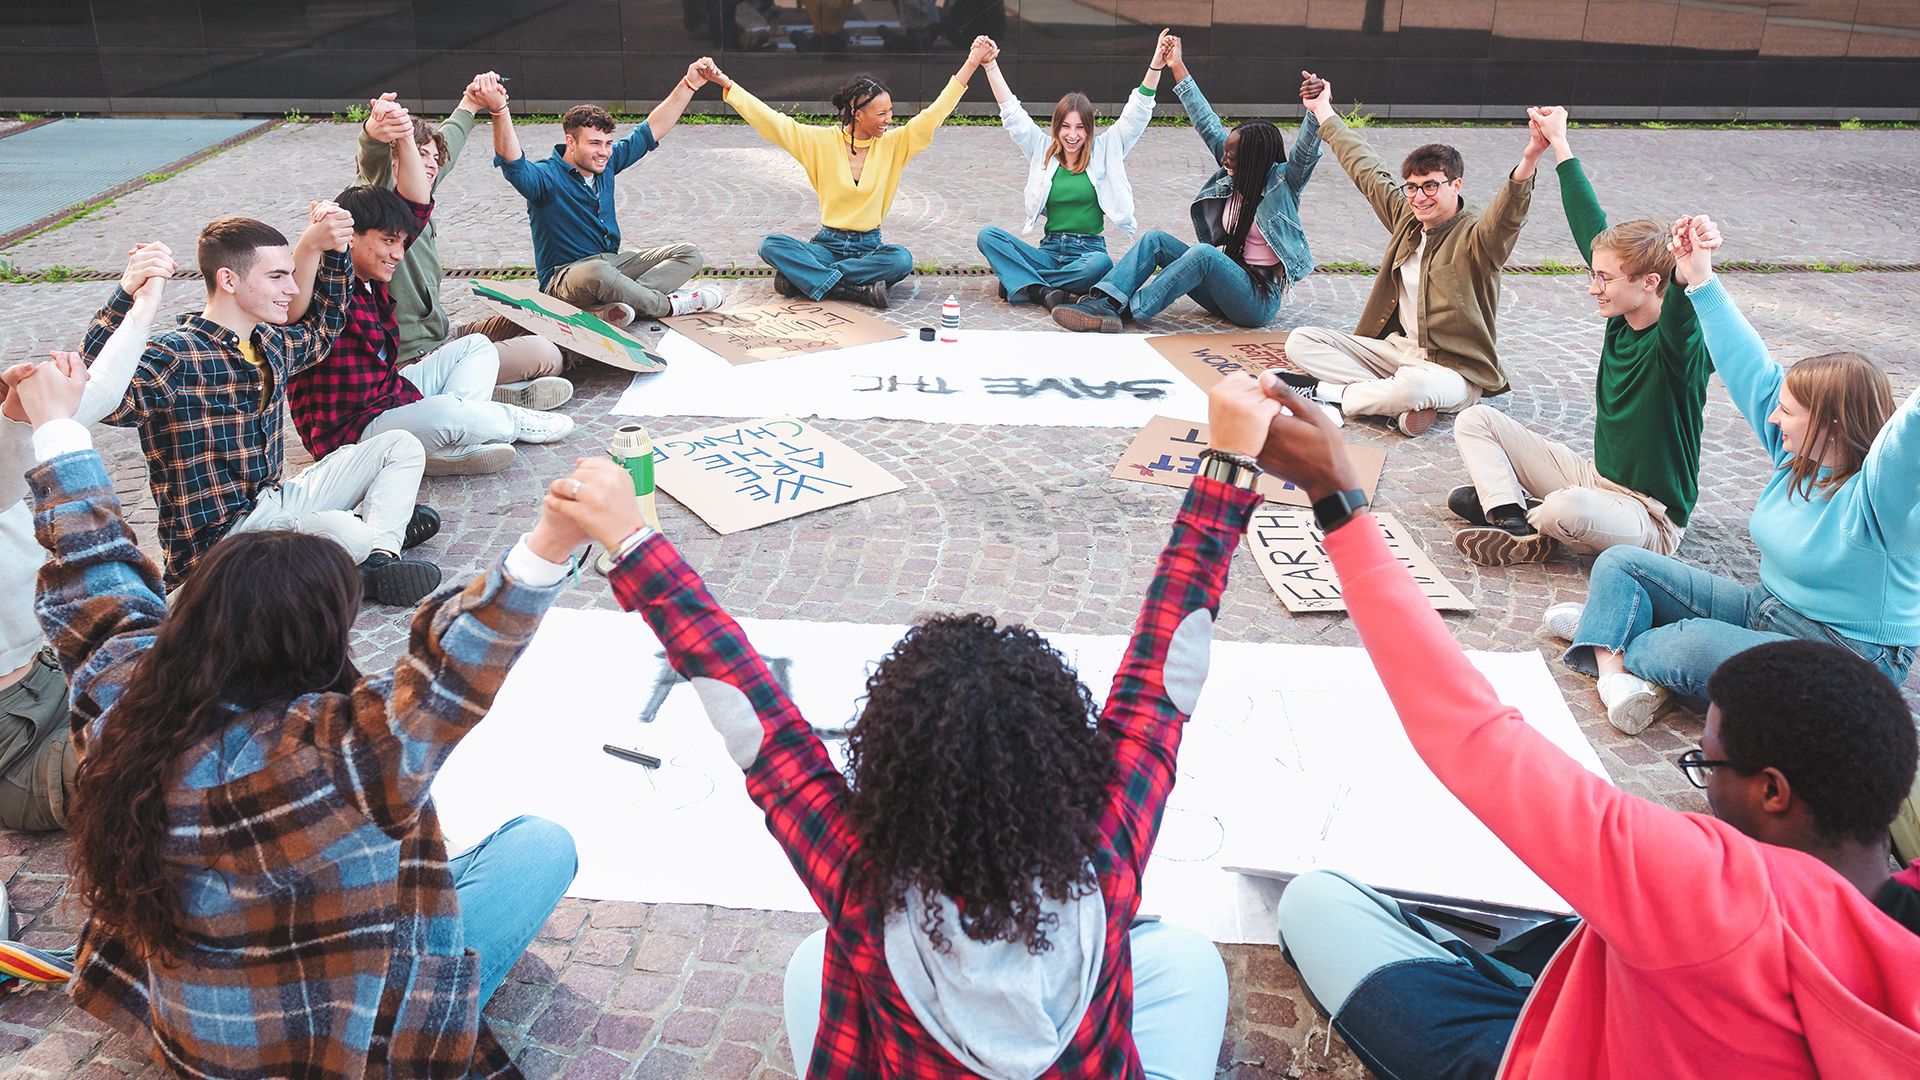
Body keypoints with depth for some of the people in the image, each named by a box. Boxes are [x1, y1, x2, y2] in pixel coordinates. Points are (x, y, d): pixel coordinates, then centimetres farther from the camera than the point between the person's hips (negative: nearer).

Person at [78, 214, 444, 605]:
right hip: (219, 533, -10)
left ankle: (380, 556, -9)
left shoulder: (272, 343, 8)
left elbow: (323, 328, 31)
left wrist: (333, 251, 16)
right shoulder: (175, 359, -18)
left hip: (276, 500, 10)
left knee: (400, 446, 13)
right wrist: (126, 295, -45)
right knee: (346, 536, -37)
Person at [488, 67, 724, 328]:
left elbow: (652, 130, 11)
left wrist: (689, 84, 5)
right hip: (564, 278, -8)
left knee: (689, 255, -3)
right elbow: (513, 164, -37)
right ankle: (668, 304, -18)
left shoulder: (606, 164, 5)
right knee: (597, 273, -43)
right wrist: (499, 110, -54)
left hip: (612, 262, 8)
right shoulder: (546, 177, -15)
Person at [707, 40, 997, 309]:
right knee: (771, 245, -27)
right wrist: (725, 82, -14)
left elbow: (934, 114, -5)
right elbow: (770, 121, -7)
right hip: (827, 244, -1)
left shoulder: (894, 145, -1)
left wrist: (973, 62, -11)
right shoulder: (822, 141, -4)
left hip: (869, 247, 1)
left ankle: (803, 276, -25)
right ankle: (854, 289, -34)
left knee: (902, 260, -34)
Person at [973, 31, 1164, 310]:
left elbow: (1137, 113, -2)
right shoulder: (1043, 150, 10)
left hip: (1088, 250, -2)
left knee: (1100, 264, -39)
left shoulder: (1104, 151, 6)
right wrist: (990, 65, 1)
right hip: (1049, 250, 2)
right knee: (988, 235, -20)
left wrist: (1156, 66, -14)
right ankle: (1044, 291, -34)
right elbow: (1012, 113, 8)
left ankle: (1020, 280, -22)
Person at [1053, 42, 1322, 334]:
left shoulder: (1282, 182, -9)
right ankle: (1101, 303, -27)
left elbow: (1306, 151, -28)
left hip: (1260, 300, -7)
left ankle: (1125, 311, -31)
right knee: (1155, 239, -6)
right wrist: (1178, 68, 10)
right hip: (1226, 286, 7)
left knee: (1204, 253, -34)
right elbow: (1207, 125, 9)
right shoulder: (1233, 177, 8)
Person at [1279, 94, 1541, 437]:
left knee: (1416, 386, -43)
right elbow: (1366, 170, 19)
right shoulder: (1407, 218, 8)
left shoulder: (1475, 236, -12)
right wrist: (1323, 110, 30)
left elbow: (1506, 216, -36)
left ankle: (1327, 391, -17)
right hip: (1397, 348, 8)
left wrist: (1528, 161, -56)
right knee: (1300, 341, -6)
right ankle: (1404, 407, -21)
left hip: (1455, 371, -8)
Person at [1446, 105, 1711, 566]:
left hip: (1649, 522, -8)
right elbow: (1592, 228, 4)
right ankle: (1512, 518, -17)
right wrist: (1559, 144, 10)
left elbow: (1681, 309, -49)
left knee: (1570, 510, -42)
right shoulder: (1622, 320, -2)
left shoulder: (1678, 343, -22)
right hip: (1593, 476, 8)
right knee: (1475, 420, 4)